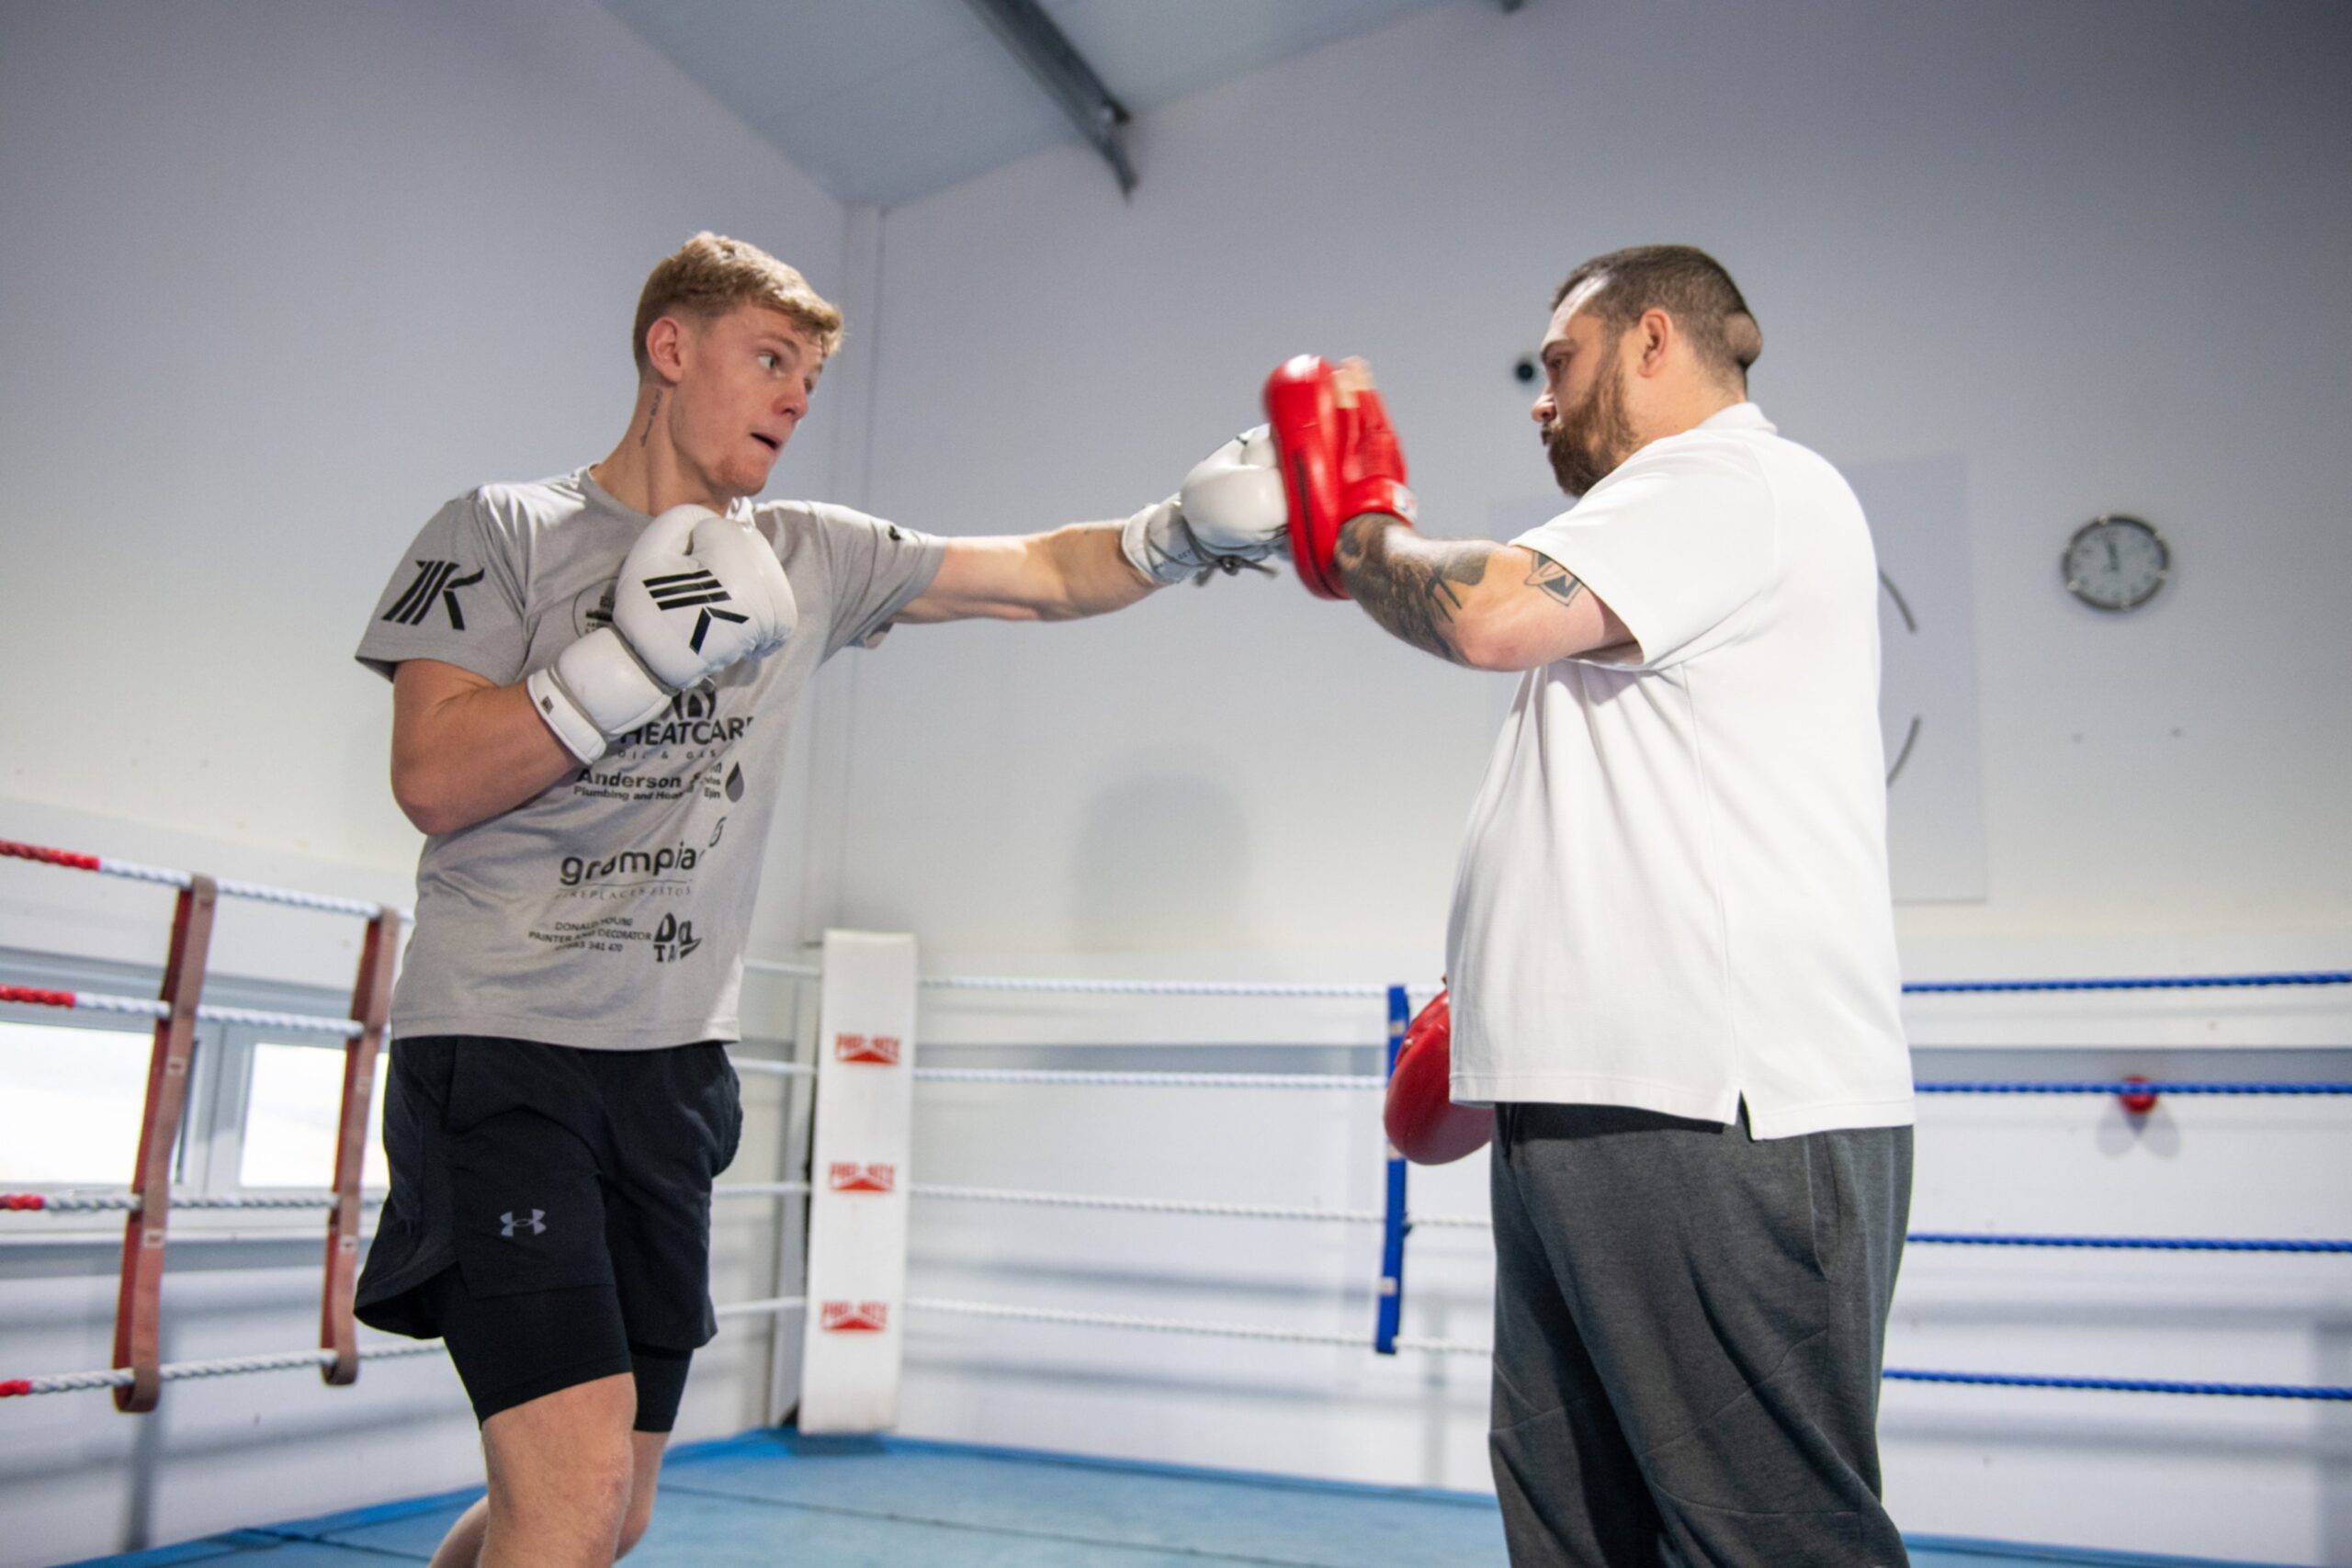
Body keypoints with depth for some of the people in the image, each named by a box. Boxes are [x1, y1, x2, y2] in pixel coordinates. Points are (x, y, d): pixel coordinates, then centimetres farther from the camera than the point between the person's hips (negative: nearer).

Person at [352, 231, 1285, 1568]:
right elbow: (436, 784, -11)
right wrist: (645, 651, -18)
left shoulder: (811, 558, 11)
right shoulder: (505, 532, 0)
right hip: (500, 1045, -5)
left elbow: (1045, 576, 9)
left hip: (675, 1060, 5)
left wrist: (1193, 529, -6)